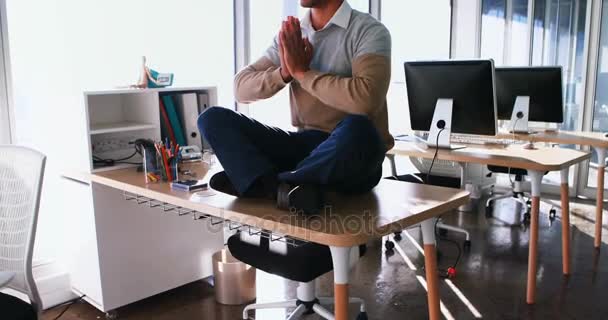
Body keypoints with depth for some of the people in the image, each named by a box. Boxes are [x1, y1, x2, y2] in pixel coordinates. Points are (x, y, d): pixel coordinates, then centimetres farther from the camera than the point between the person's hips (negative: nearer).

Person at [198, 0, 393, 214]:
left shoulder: (369, 31, -7)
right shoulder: (292, 37, 9)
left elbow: (366, 99, -26)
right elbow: (241, 88, 6)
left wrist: (302, 72, -14)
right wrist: (284, 73, -13)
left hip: (353, 158, -5)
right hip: (305, 145, 5)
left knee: (356, 130, -39)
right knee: (213, 119, -6)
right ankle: (284, 189, -28)